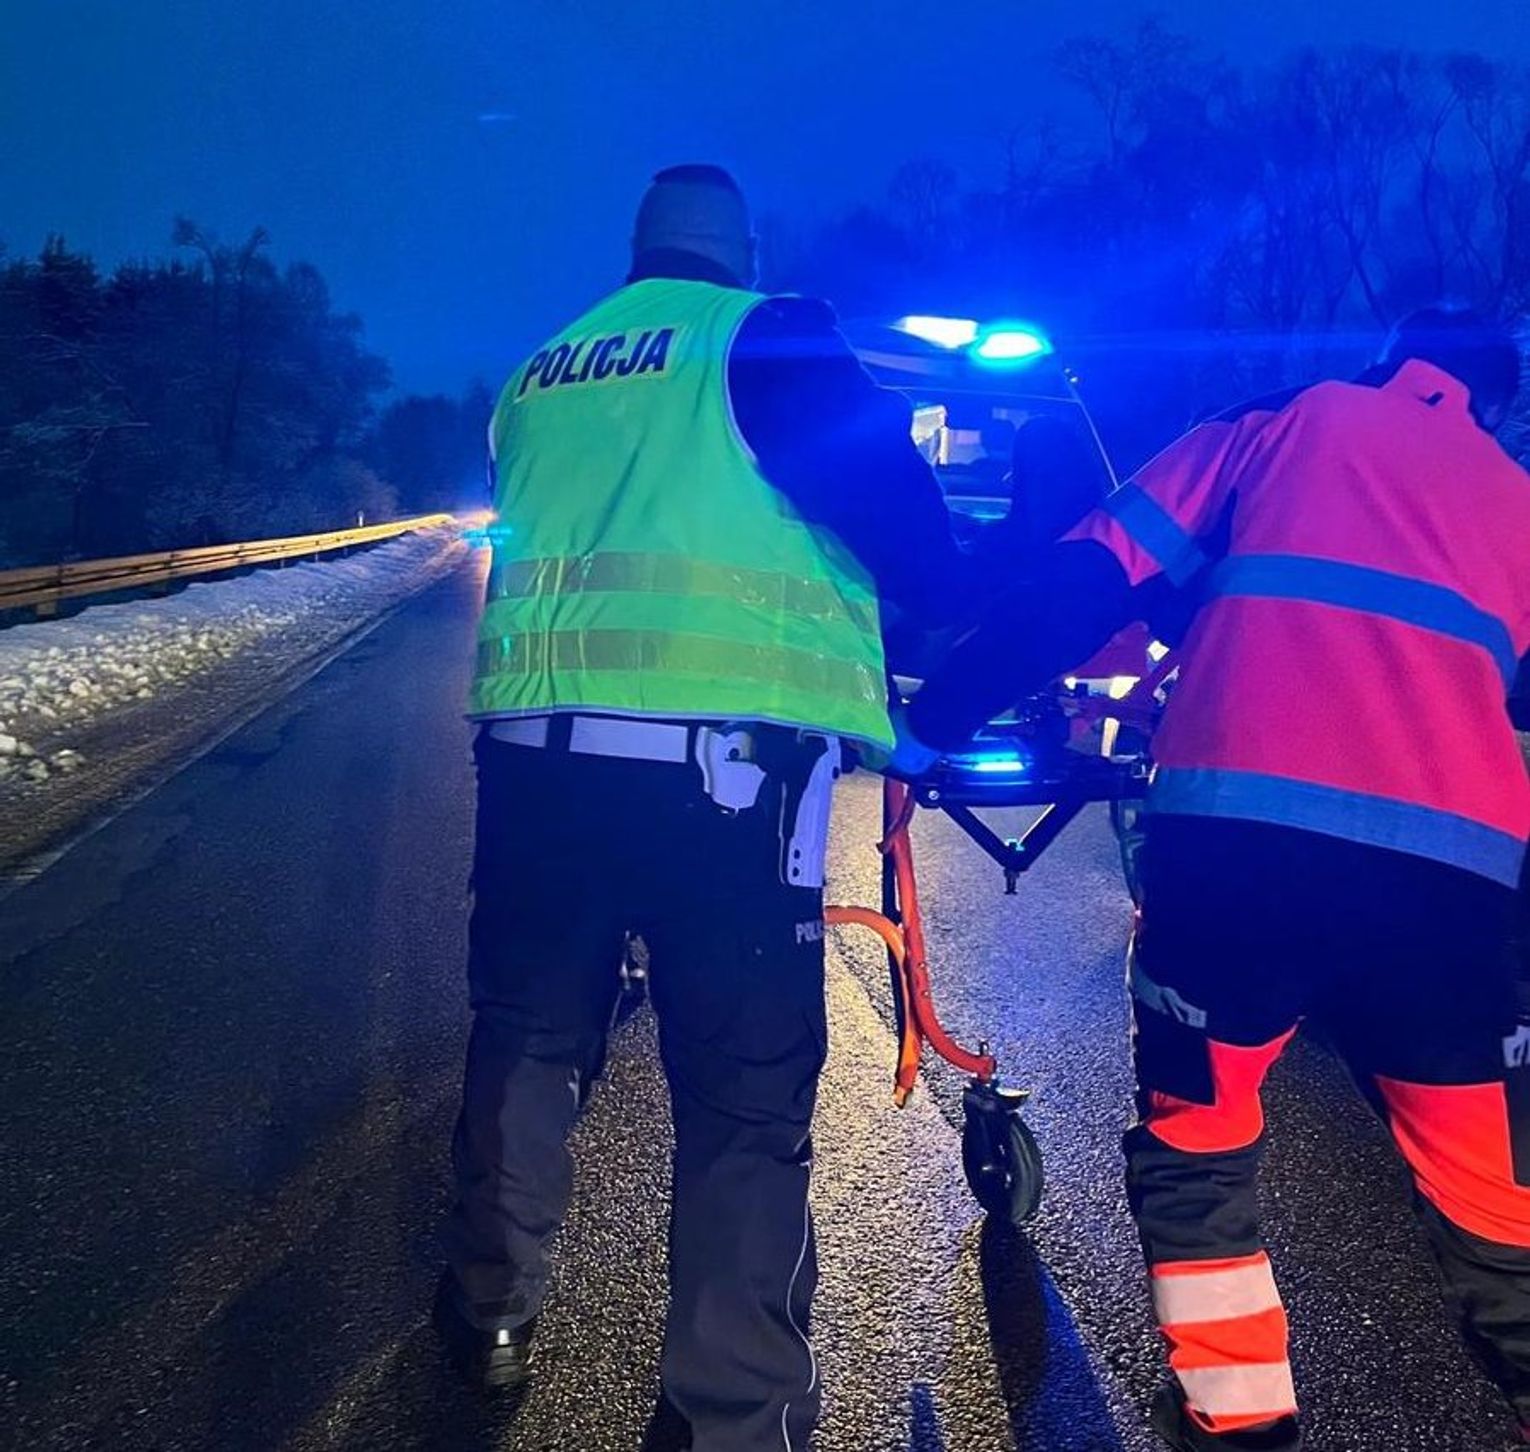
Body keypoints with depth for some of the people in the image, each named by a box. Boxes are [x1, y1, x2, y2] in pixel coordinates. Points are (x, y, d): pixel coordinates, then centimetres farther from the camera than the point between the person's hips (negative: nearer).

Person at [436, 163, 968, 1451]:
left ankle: (493, 1314, 35)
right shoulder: (768, 333, 4)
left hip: (531, 732, 6)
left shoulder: (541, 370, 21)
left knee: (529, 1033, 21)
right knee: (746, 1097, 0)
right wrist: (950, 605, 13)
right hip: (717, 744, -5)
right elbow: (890, 495, -2)